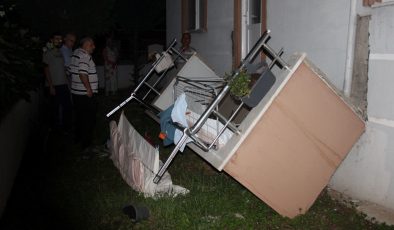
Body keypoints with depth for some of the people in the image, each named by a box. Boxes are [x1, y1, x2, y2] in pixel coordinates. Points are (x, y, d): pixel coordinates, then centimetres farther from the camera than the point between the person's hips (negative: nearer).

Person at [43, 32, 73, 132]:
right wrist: (51, 86, -13)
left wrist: (67, 82, 10)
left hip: (64, 85, 6)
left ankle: (67, 128, 18)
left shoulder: (62, 53, 14)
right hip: (53, 86, -6)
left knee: (67, 107, 6)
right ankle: (53, 128, 18)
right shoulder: (48, 53, -4)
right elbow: (46, 70, -8)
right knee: (54, 108, 3)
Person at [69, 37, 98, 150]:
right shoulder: (85, 56, -18)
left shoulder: (75, 53, 12)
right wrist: (89, 88, -21)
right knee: (89, 119, 1)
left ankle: (78, 138, 32)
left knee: (80, 115, 20)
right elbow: (83, 74, -28)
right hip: (86, 94, -10)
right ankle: (86, 143, 8)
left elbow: (71, 71, 18)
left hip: (76, 92, 10)